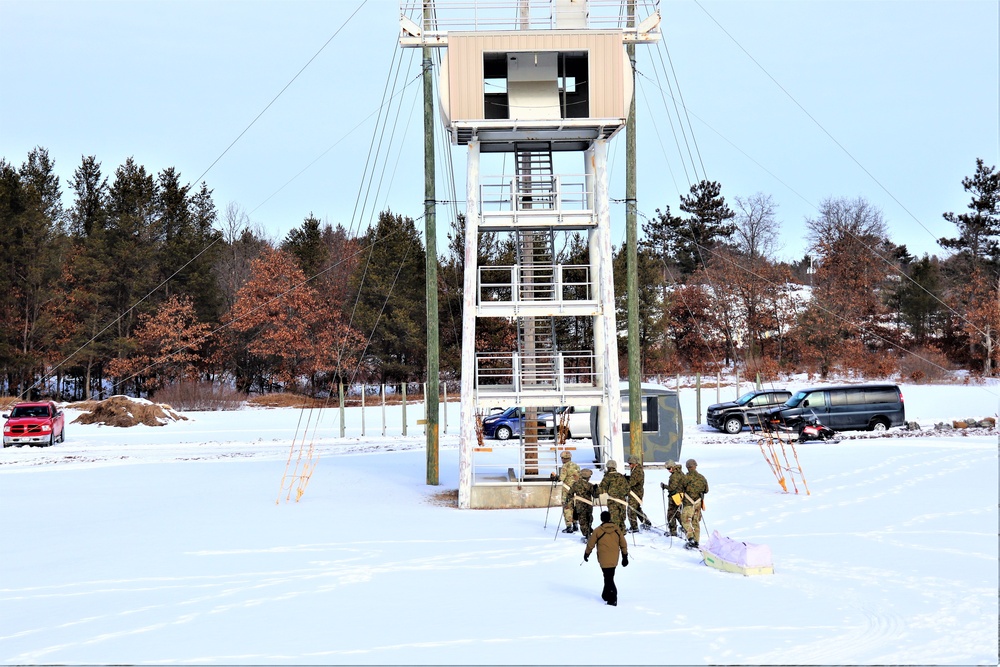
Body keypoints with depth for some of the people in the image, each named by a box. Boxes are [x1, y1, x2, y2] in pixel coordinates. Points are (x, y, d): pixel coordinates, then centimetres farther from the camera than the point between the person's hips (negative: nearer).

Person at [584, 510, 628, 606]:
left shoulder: (598, 530, -8)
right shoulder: (617, 529, 2)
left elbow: (590, 544, 2)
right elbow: (623, 544, 7)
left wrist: (586, 554, 19)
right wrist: (625, 557, 16)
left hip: (604, 559, -4)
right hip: (614, 559, 4)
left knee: (608, 578, -3)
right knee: (609, 577, 19)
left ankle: (613, 599, -10)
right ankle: (606, 595, 30)